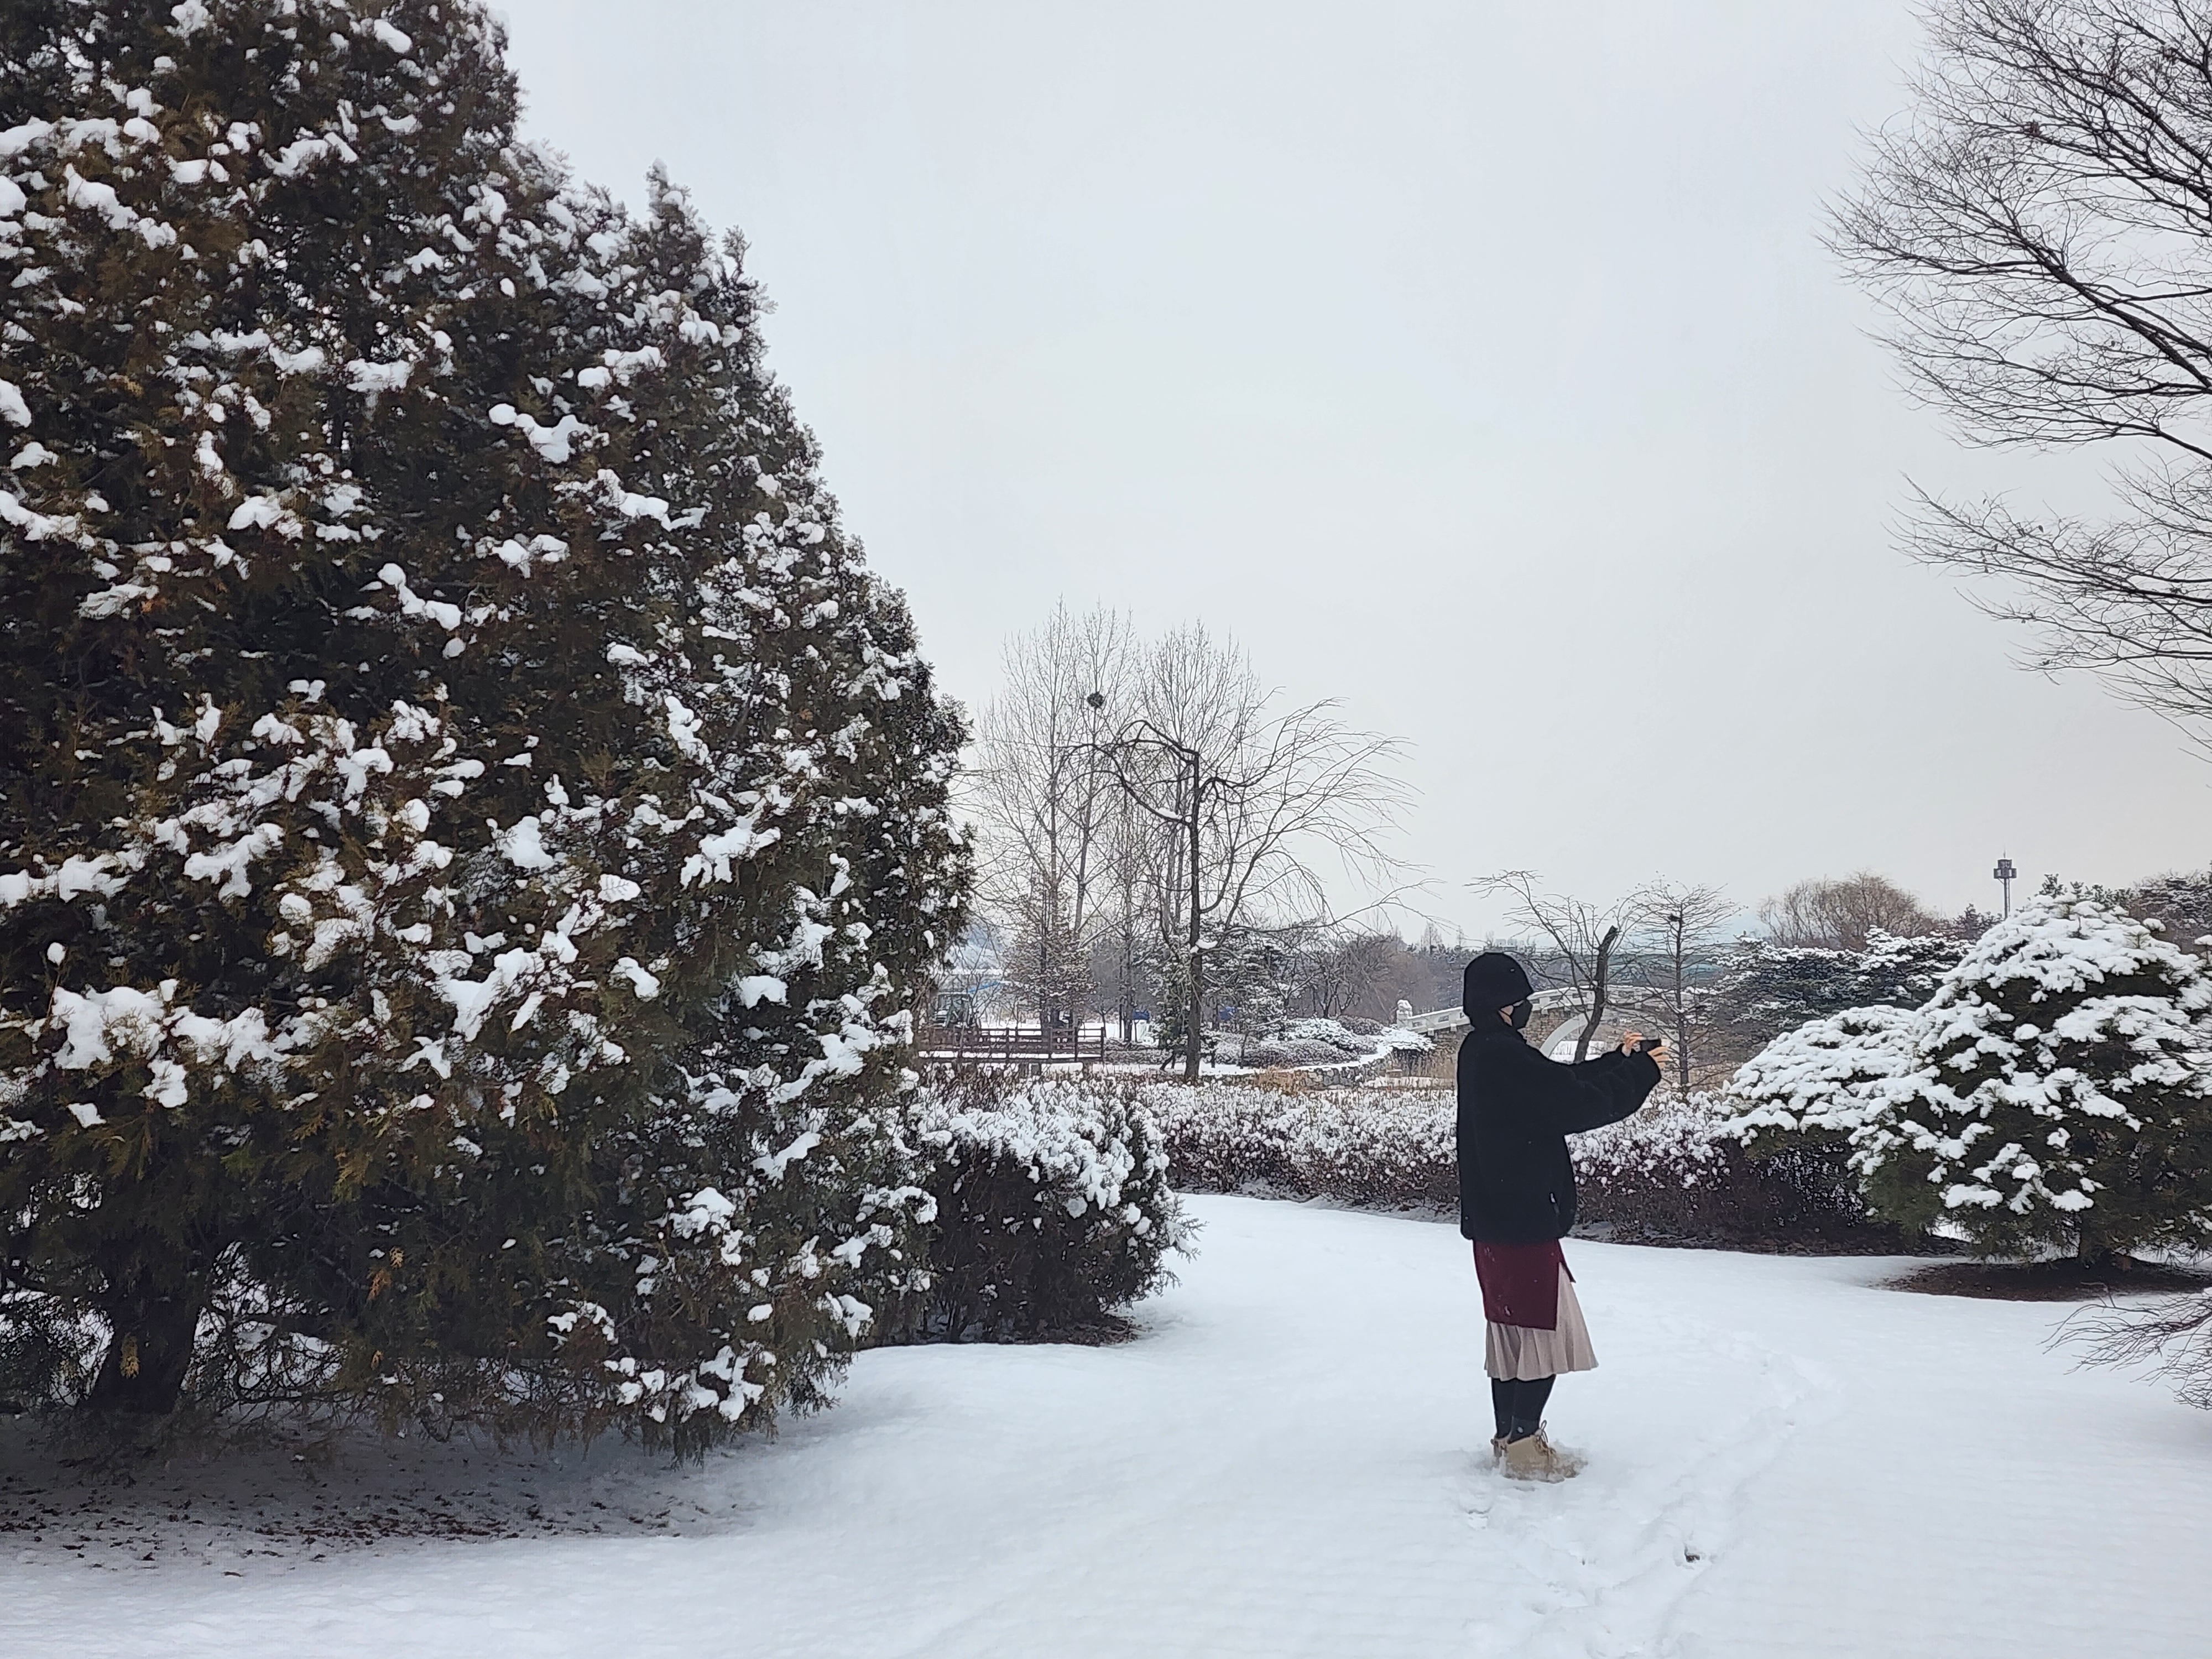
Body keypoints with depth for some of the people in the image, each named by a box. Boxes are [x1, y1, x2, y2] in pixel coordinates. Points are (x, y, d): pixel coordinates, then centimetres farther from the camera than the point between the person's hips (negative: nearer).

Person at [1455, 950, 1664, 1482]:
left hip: (1495, 1219, 10)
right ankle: (1524, 1445, 3)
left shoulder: (1483, 1053, 11)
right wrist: (1640, 1071, -6)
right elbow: (1576, 1105, -19)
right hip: (1523, 1218, -10)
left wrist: (1617, 1060, 15)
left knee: (1512, 1329, 16)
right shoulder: (1504, 1056, -20)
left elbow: (1557, 1088, 18)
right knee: (1545, 1329, -2)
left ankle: (1510, 1438, 24)